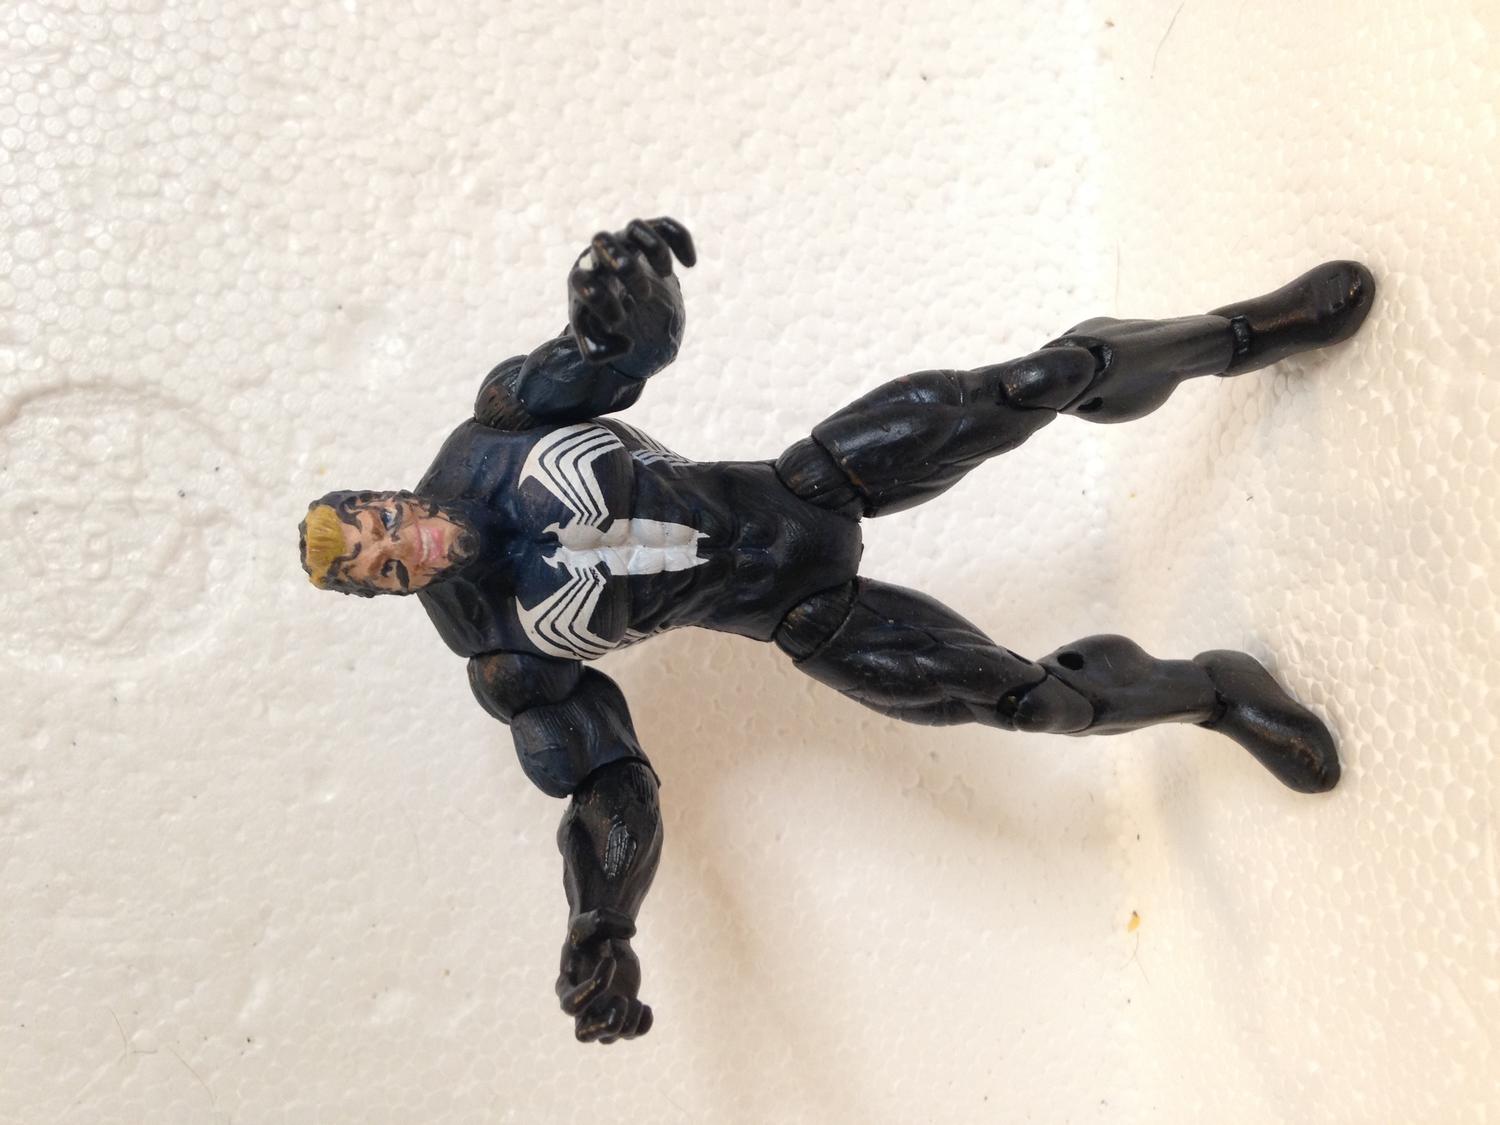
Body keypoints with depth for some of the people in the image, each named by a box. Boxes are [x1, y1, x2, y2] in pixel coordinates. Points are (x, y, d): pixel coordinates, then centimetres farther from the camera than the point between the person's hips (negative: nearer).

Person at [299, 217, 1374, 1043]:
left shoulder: (481, 444, -4)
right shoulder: (508, 660, -7)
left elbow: (633, 346, -5)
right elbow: (606, 788, -5)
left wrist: (625, 281, -30)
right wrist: (599, 931, -19)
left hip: (801, 488, 2)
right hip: (802, 618, -1)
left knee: (1022, 390, -15)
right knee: (1015, 692, -17)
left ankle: (1244, 332, 9)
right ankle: (1214, 693, 13)